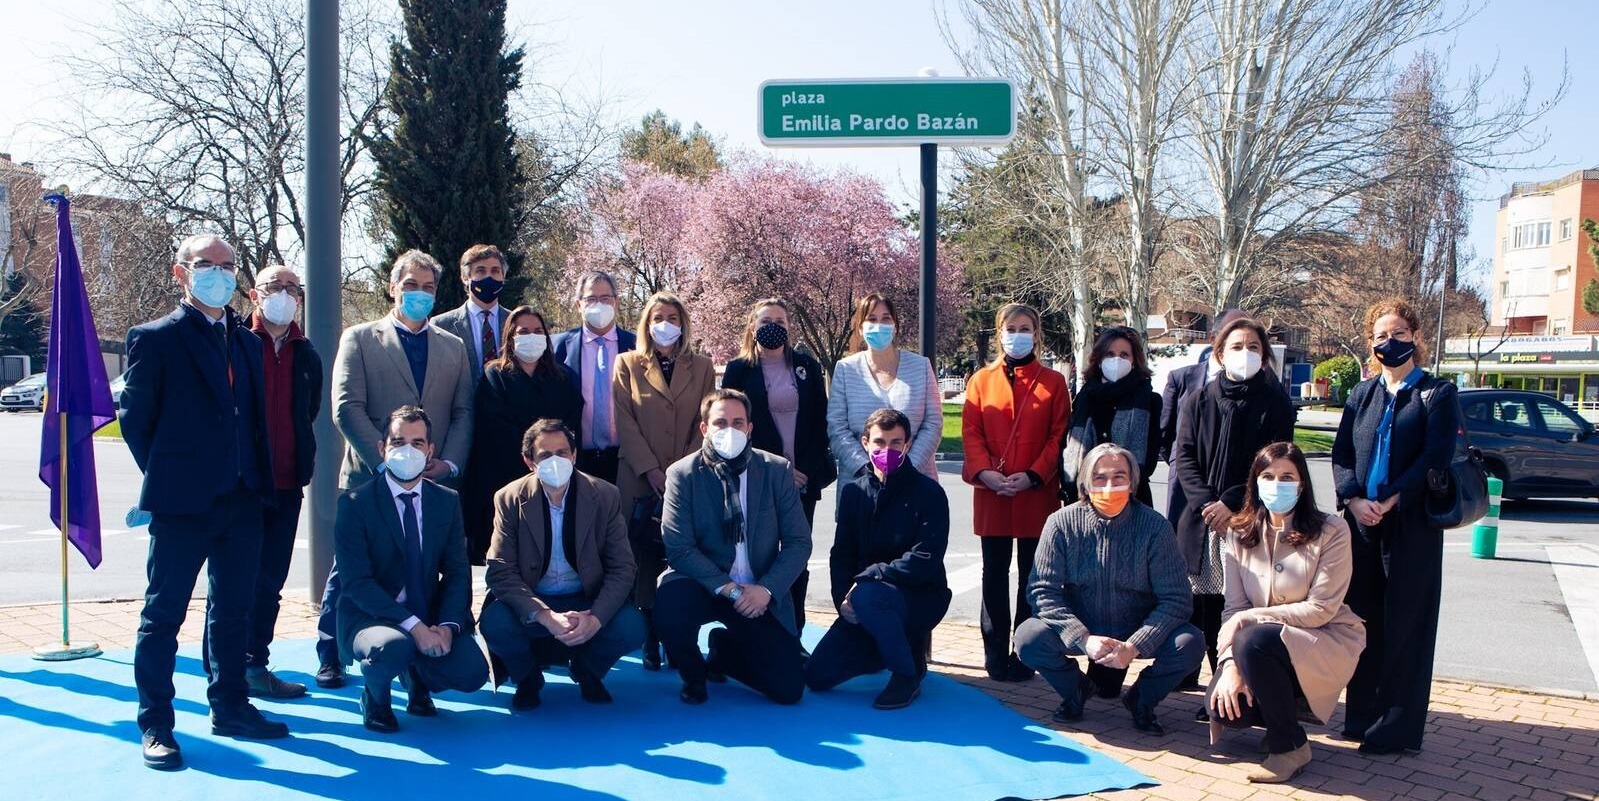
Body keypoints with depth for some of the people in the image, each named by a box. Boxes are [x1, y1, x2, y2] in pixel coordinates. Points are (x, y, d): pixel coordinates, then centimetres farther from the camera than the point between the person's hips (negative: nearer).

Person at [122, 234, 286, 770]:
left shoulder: (247, 342, 14)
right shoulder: (155, 339, -3)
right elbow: (135, 420, -3)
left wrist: (260, 483, 8)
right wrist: (167, 479, -1)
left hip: (242, 501, 6)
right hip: (183, 504, -6)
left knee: (233, 610, 14)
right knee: (164, 612, 3)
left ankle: (230, 708, 26)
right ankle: (155, 723, 12)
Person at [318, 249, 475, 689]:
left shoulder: (453, 346, 15)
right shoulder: (360, 339, 5)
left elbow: (463, 413, 9)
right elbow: (346, 408, -5)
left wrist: (449, 463, -7)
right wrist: (387, 463, -13)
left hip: (434, 483, 2)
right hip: (369, 479, -2)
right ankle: (330, 657, 21)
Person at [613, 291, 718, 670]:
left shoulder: (701, 367, 12)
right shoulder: (628, 364, 9)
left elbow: (705, 423, 7)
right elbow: (624, 422, 1)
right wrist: (650, 470, -8)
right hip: (641, 481, -1)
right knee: (645, 562, -2)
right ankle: (650, 640, 5)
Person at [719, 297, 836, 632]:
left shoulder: (807, 366, 8)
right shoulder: (739, 369, 2)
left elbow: (820, 420, 8)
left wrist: (813, 469, -2)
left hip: (804, 478, 2)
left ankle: (794, 634, 13)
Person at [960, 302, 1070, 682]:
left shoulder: (1053, 382, 4)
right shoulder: (982, 380, 6)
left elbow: (1059, 436, -1)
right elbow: (970, 432, 2)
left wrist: (1033, 475, -13)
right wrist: (984, 472, -14)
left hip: (1037, 494, -1)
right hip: (991, 493, 1)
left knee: (1031, 575, 5)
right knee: (995, 573, 8)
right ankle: (996, 654, 17)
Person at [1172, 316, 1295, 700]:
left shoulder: (1275, 403, 3)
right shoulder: (1198, 402, 10)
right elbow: (1184, 457, 4)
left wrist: (1231, 503, -11)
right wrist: (1206, 503, -10)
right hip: (1201, 518, 2)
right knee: (1204, 603, 4)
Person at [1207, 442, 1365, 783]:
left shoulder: (1331, 531, -11)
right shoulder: (1240, 532, 1)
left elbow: (1320, 610, -15)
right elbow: (1233, 608, -4)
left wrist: (1249, 617, -20)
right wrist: (1230, 664, -19)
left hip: (1327, 642, -4)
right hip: (1263, 650, 4)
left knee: (1254, 641, -34)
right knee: (1219, 704, -22)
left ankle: (1290, 746, -13)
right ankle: (1284, 702, 14)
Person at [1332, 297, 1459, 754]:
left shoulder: (1437, 394, 0)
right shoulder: (1362, 394, 13)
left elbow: (1435, 458, -11)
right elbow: (1341, 454, 7)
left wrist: (1389, 501, -18)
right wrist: (1354, 499, -10)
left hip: (1411, 526, -4)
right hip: (1361, 523, 4)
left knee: (1404, 626, -1)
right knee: (1362, 621, 9)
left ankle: (1397, 729, 5)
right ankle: (1362, 717, 19)